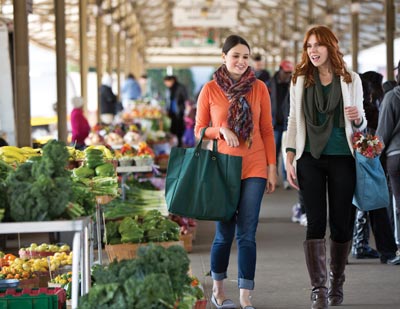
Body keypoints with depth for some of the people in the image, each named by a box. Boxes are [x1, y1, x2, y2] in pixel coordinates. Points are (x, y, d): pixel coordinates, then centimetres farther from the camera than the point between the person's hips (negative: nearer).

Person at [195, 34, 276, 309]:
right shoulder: (210, 89, 0)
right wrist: (221, 130, -15)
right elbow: (199, 130, 4)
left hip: (254, 168, 1)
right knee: (224, 233, 6)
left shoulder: (259, 88, 3)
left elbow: (267, 130, 7)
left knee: (247, 234, -3)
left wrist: (272, 167, 3)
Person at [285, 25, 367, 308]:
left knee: (341, 222, 4)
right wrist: (289, 159, 3)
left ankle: (337, 282, 22)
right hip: (310, 159, 0)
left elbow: (360, 124, 11)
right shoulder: (300, 80, 7)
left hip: (342, 158, 0)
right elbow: (293, 121, 9)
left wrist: (358, 118, -13)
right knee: (315, 222, -6)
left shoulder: (351, 80, 4)